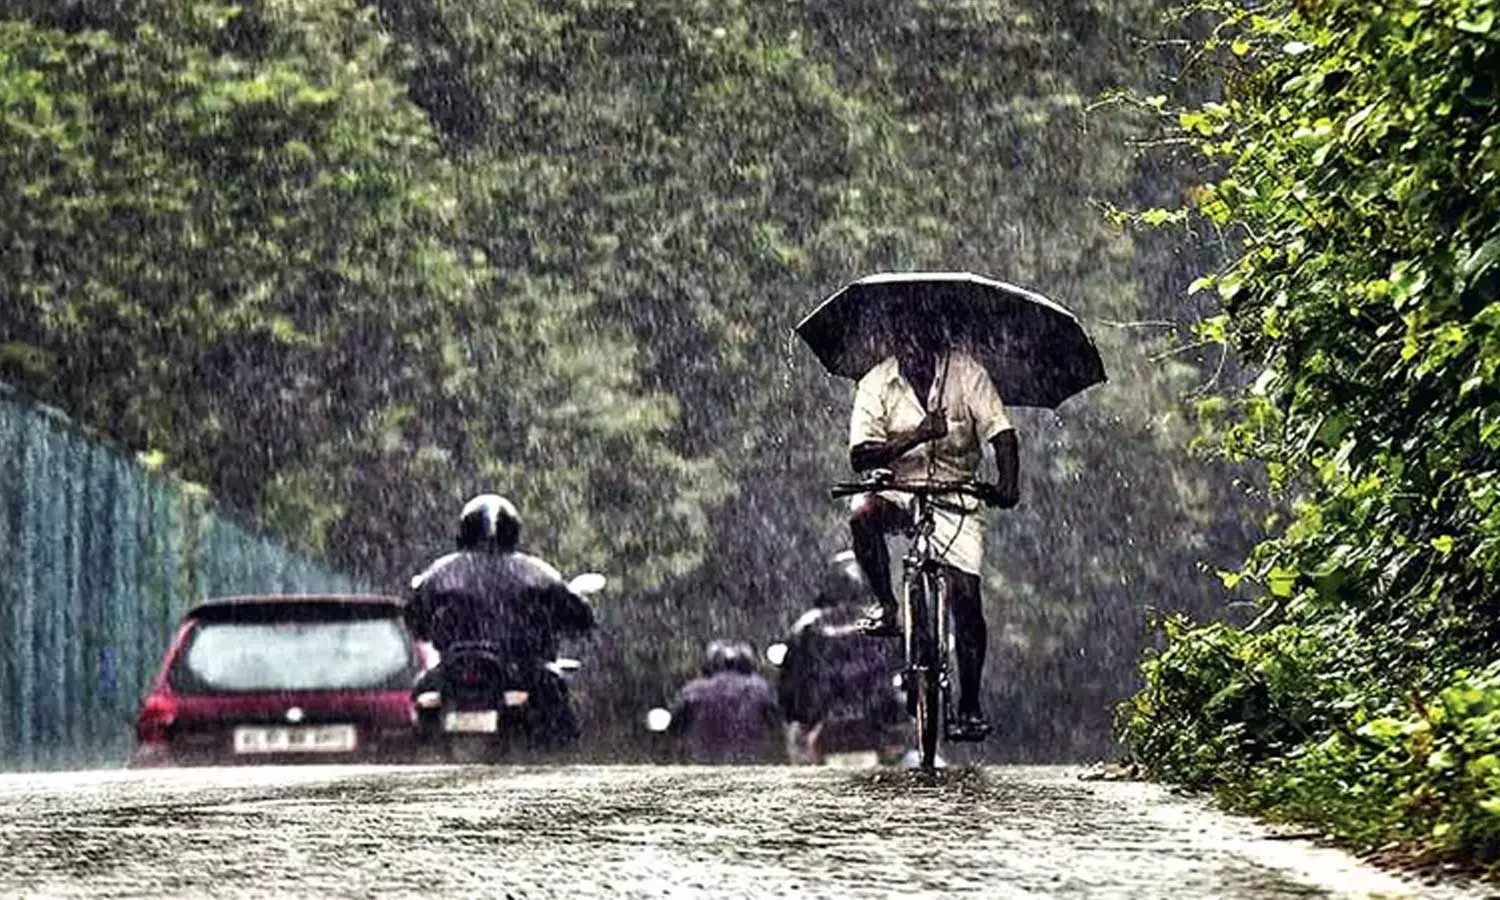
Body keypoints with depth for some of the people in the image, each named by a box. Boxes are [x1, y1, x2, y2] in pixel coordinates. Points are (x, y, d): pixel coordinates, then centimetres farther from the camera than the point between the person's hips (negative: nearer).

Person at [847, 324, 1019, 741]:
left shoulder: (965, 372, -9)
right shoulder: (877, 383, -9)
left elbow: (1001, 434, -14)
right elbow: (860, 456, -17)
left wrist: (1007, 483, -32)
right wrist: (917, 435, -30)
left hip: (955, 493, 0)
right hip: (898, 488, 1)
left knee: (965, 594, -11)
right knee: (862, 512, -34)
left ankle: (970, 706, -1)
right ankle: (885, 605, -13)